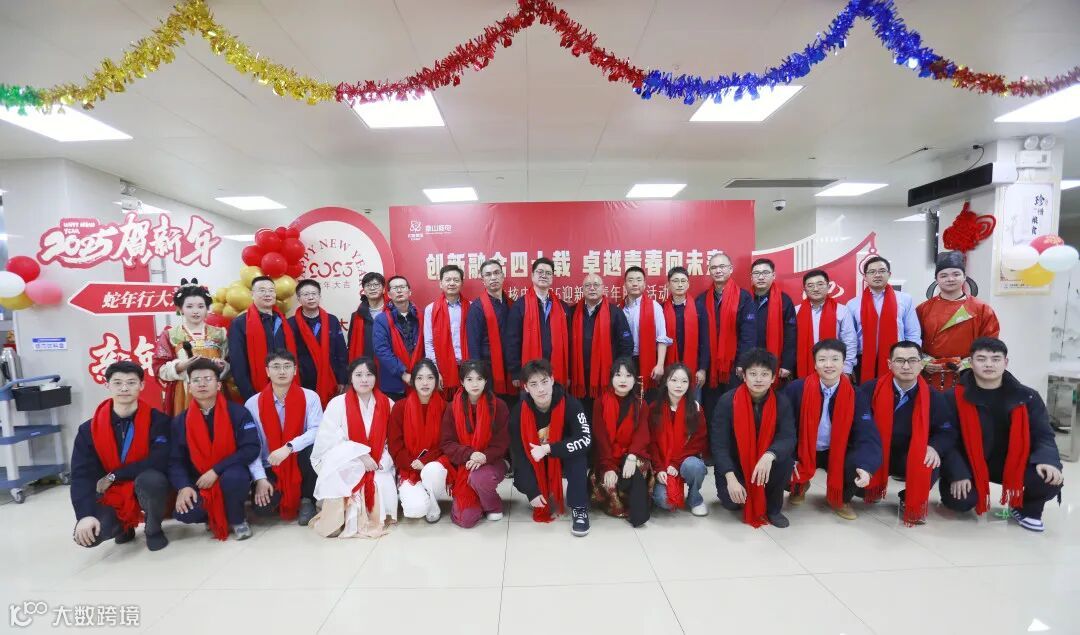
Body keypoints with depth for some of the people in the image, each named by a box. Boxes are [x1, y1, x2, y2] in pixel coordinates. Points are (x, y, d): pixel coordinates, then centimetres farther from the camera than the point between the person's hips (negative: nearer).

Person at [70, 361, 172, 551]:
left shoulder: (157, 420, -13)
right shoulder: (89, 429, -4)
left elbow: (159, 463, -22)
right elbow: (81, 475, -10)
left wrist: (113, 476, -17)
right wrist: (86, 514, -22)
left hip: (147, 492, -2)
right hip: (111, 498, 3)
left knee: (151, 479, -36)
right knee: (86, 535, -25)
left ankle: (153, 529, -6)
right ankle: (123, 526, 13)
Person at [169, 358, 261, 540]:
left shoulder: (238, 412, -8)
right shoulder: (180, 421, 2)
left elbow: (251, 449, -15)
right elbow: (175, 460, 0)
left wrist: (216, 471, -20)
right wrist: (183, 487, -18)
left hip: (231, 475, -2)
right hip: (198, 482, 3)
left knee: (234, 477, -37)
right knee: (185, 514, -26)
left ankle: (237, 519, -5)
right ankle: (214, 515, 13)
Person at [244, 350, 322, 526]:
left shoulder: (310, 397, -7)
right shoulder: (253, 404, -3)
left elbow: (317, 431, -18)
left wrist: (288, 448, -31)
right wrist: (260, 478, -15)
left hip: (299, 463, -1)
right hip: (270, 468, 1)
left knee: (312, 449, -34)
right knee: (263, 507, -23)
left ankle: (307, 500, -7)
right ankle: (281, 497, 18)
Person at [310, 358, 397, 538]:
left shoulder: (387, 405, 0)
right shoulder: (337, 403, -5)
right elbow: (327, 439, -13)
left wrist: (380, 463, -17)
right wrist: (361, 454, -22)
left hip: (375, 466, 2)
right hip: (338, 466, -2)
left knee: (384, 488, -26)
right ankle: (335, 519, -16)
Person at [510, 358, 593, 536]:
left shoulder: (570, 404, -25)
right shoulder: (519, 412, -20)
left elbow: (585, 440, -33)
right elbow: (518, 453, -17)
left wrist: (548, 449, -38)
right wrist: (532, 492, -21)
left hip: (565, 458, -2)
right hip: (535, 464, 3)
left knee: (579, 456, -32)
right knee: (520, 481, -22)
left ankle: (579, 510, -17)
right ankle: (546, 498, 12)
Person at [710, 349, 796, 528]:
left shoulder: (782, 403, -10)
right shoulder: (727, 401, -17)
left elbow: (788, 438, -21)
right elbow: (719, 444, -19)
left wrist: (769, 456, -43)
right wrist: (731, 478, -29)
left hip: (765, 464, 3)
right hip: (733, 465, -2)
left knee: (786, 461, -28)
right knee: (732, 501, -26)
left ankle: (772, 508, 0)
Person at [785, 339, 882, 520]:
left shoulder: (856, 396, -11)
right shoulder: (796, 389, -15)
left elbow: (868, 436, -17)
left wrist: (866, 467, -35)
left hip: (837, 453, 1)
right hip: (803, 451, -1)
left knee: (857, 466, -28)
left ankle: (840, 499, 12)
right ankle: (799, 486, 19)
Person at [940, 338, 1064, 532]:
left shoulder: (1027, 397, -1)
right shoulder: (955, 397, -12)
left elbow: (1043, 435, 1)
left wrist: (1048, 461, -21)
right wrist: (958, 473, -23)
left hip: (1011, 463, 3)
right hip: (969, 465, -3)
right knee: (959, 501, -25)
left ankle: (1026, 508, 12)